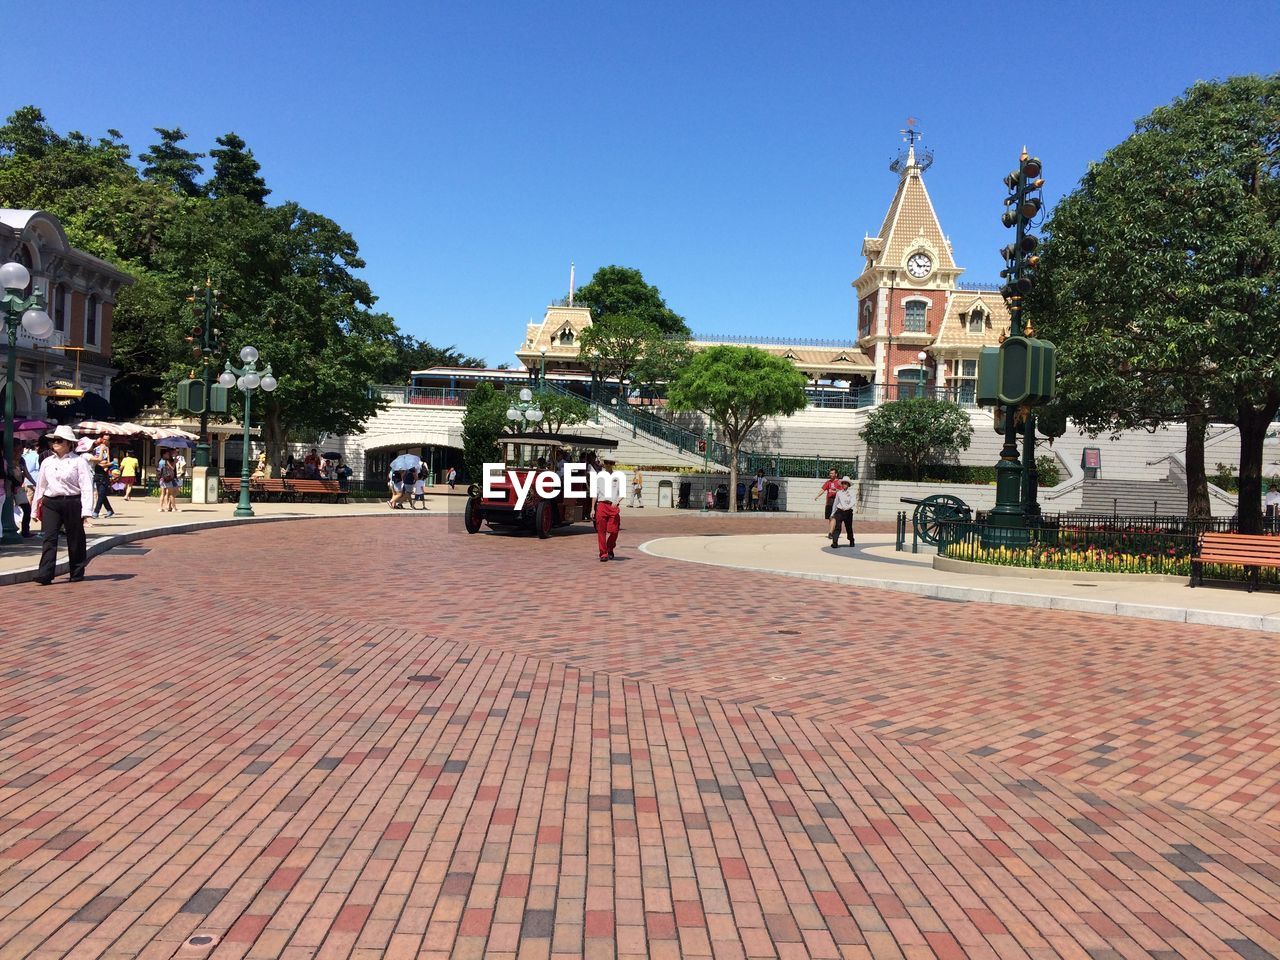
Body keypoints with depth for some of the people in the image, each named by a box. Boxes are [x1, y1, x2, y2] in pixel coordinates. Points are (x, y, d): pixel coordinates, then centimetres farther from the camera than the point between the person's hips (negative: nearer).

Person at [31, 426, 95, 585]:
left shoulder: (79, 462, -3)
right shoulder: (47, 462, 12)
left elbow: (87, 487, -8)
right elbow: (40, 486, 18)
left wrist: (87, 511, -15)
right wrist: (36, 509, 17)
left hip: (72, 503, -4)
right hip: (50, 503, 4)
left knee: (75, 540, 6)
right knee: (49, 539, -6)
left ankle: (77, 573, 19)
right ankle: (44, 575, -10)